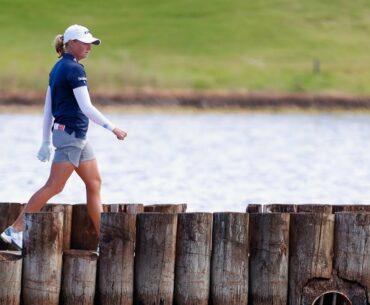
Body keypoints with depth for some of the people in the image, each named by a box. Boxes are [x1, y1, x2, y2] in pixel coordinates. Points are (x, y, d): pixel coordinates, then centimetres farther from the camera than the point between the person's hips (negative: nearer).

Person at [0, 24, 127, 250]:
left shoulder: (58, 68, 14)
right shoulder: (74, 69, -14)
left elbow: (48, 109, 17)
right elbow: (86, 107, -19)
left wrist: (47, 142, 19)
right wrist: (112, 128, -14)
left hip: (78, 136, 10)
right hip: (70, 133, -10)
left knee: (94, 184, 9)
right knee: (54, 186, -8)